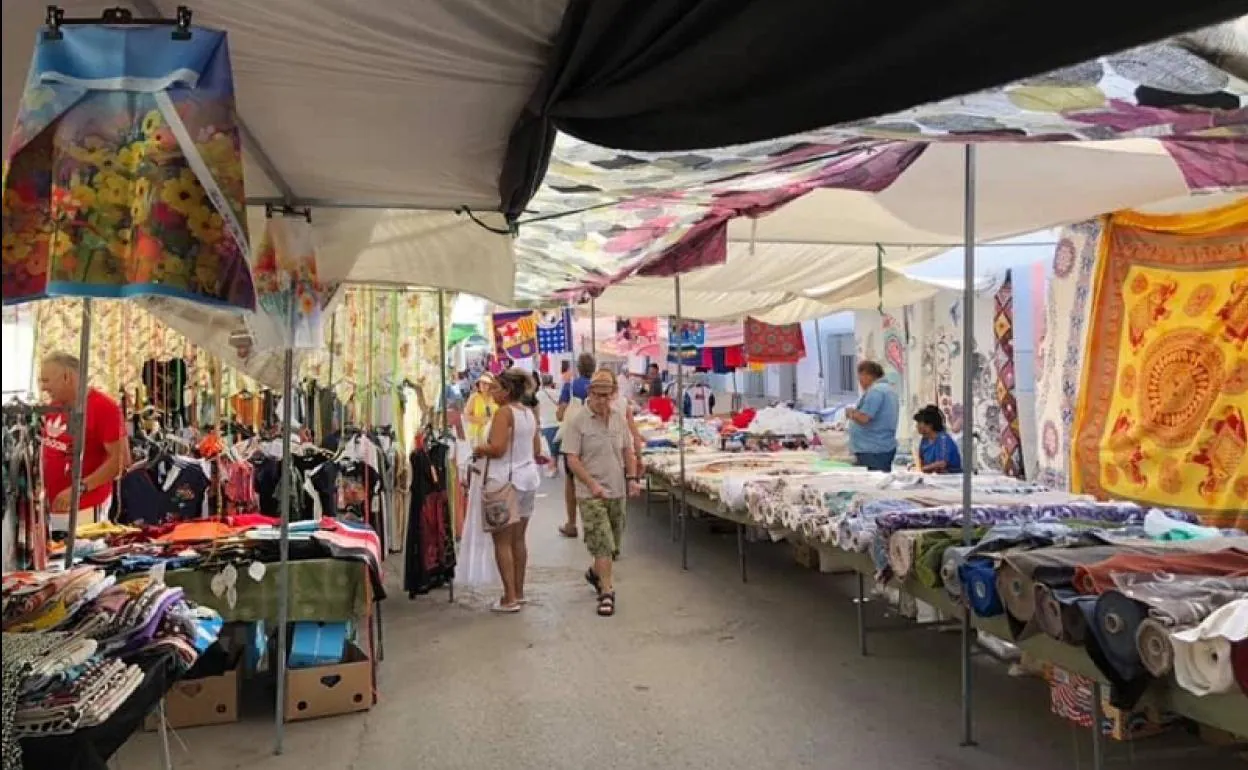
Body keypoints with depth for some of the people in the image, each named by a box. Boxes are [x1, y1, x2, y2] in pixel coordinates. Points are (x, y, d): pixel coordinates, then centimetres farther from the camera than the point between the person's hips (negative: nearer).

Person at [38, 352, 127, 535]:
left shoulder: (104, 407, -15)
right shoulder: (52, 407, 8)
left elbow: (121, 459, -19)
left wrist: (79, 488, -23)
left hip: (85, 508, -7)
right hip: (51, 505, 7)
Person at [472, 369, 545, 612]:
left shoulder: (504, 412, -13)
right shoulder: (529, 413, 11)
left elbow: (497, 448, -21)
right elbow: (536, 451, 16)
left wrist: (479, 450, -3)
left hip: (506, 480, -8)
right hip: (528, 478, 8)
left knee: (502, 541, -1)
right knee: (518, 539, 15)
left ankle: (510, 598, 0)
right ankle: (519, 593, 22)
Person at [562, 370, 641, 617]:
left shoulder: (619, 418, 6)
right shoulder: (577, 422, -11)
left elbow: (628, 452, 14)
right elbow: (572, 460, -14)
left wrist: (632, 478, 2)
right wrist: (593, 484, -23)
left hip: (617, 491, 6)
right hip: (591, 494, -6)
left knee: (613, 543, 16)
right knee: (603, 544, -10)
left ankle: (595, 573, 41)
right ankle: (607, 592, 0)